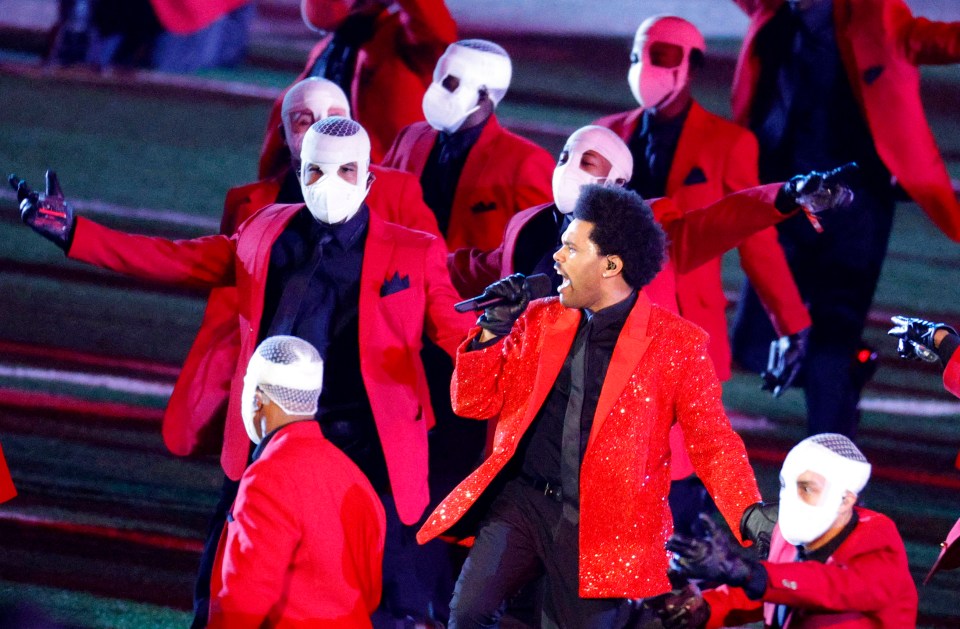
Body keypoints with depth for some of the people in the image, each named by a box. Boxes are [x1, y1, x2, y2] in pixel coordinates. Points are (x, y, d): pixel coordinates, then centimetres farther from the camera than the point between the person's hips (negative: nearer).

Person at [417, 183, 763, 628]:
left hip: (601, 524, -3)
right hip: (521, 500, 3)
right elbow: (474, 403, 13)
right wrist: (492, 331, -3)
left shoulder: (677, 344, -3)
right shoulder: (540, 319, 10)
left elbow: (712, 442, -1)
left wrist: (750, 514, -17)